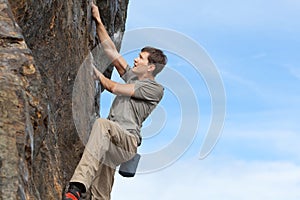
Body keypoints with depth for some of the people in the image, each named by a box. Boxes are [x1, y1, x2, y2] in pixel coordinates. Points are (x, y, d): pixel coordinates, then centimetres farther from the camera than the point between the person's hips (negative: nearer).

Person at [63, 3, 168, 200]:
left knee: (102, 124, -38)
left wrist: (95, 72, 11)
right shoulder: (132, 77, 27)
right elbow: (111, 50, 24)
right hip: (111, 141, 8)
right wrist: (98, 21, 21)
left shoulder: (155, 89, 2)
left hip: (128, 140, -8)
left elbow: (113, 87, -1)